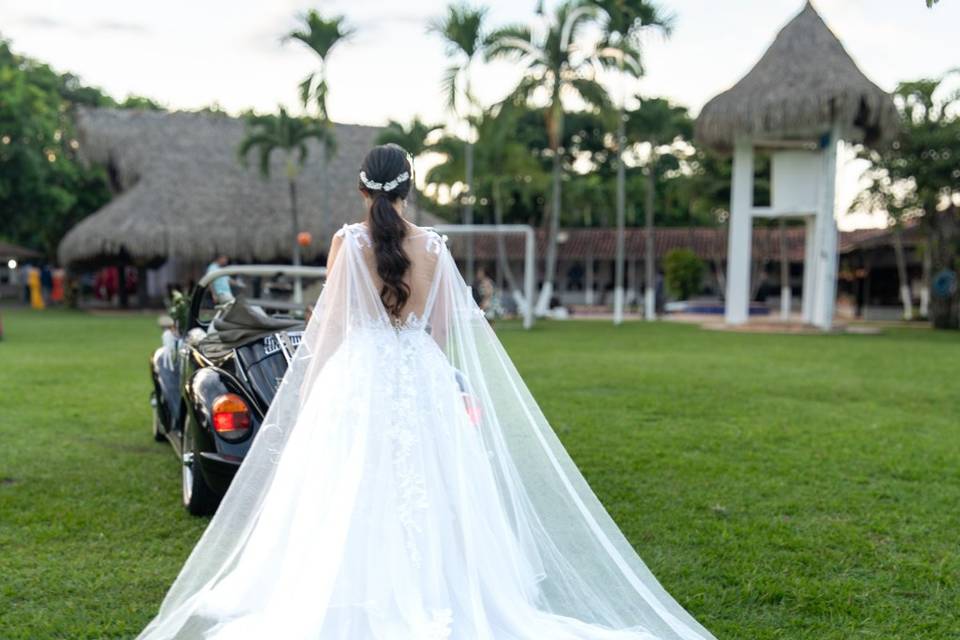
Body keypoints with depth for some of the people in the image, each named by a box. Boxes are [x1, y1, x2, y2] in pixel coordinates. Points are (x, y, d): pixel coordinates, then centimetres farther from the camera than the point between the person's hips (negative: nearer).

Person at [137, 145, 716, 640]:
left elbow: (331, 323, -3)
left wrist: (310, 389, 8)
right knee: (424, 489, 9)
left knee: (355, 492, 4)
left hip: (358, 377, -2)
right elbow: (441, 330, 6)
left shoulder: (348, 241, -6)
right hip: (423, 379, 2)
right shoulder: (433, 246, 1)